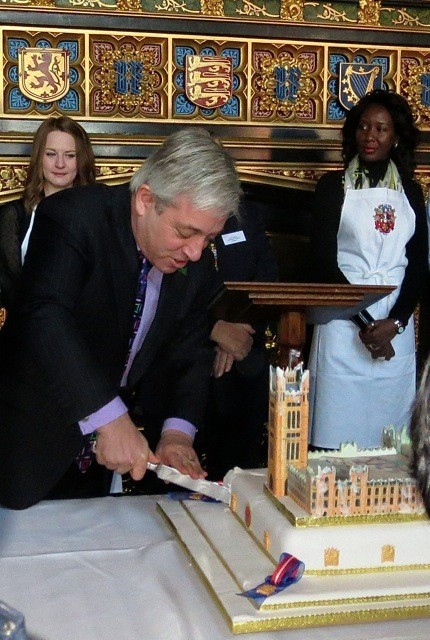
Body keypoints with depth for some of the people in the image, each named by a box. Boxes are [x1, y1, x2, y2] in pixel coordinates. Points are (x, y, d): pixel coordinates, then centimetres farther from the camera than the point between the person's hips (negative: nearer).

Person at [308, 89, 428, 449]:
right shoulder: (334, 186, 2)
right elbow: (324, 260, -4)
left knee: (387, 439, 5)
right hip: (343, 327, -3)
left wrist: (395, 323, -9)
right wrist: (364, 322, -11)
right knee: (338, 432, -3)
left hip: (396, 329, 3)